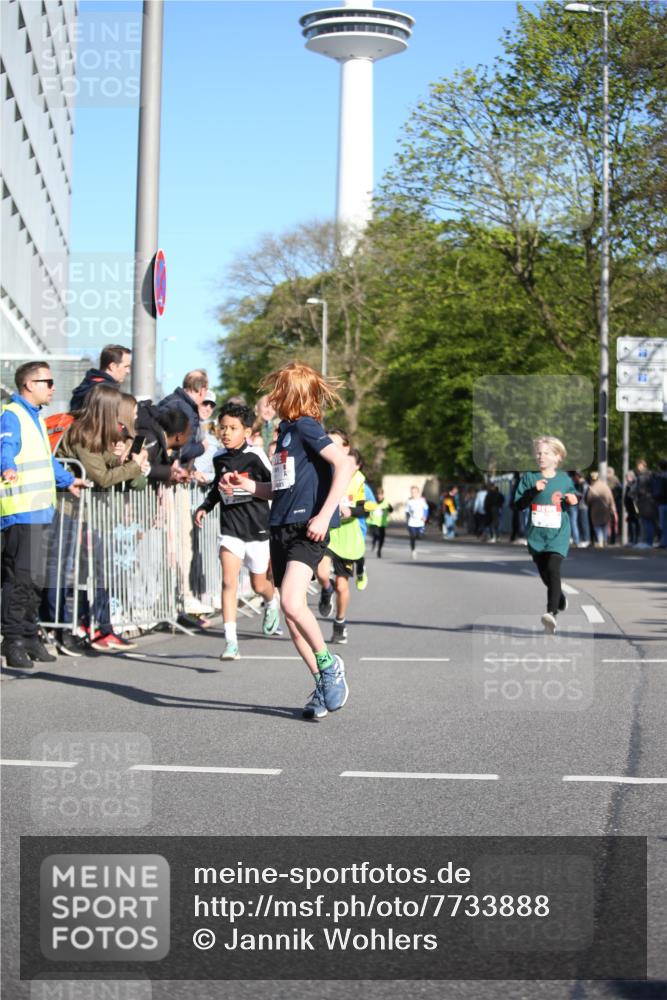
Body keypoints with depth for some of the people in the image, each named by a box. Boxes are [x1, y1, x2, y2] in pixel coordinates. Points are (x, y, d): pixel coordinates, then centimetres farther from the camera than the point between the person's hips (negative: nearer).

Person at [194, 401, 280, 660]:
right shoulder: (219, 459, 4)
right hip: (230, 528, 2)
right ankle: (230, 641, -14)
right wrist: (205, 506, 10)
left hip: (257, 527, -2)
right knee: (229, 582, -14)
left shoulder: (255, 455, -11)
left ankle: (271, 604, 52)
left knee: (259, 585, 14)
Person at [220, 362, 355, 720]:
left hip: (306, 529, -9)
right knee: (291, 614, 8)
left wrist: (324, 515, -23)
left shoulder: (305, 426, -7)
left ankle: (329, 665, -2)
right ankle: (323, 685, 17)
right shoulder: (285, 430, 19)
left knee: (292, 605, -24)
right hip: (281, 528, 10)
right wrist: (245, 485, 12)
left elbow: (344, 465, -19)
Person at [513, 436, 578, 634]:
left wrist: (573, 501, -2)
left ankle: (552, 613, -31)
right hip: (536, 534, 2)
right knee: (545, 575, 11)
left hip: (558, 534, -2)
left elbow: (572, 498, 22)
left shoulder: (564, 479, 5)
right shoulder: (528, 477, 2)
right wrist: (534, 491, -18)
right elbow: (519, 505, -5)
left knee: (553, 568, -22)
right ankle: (560, 598, 43)